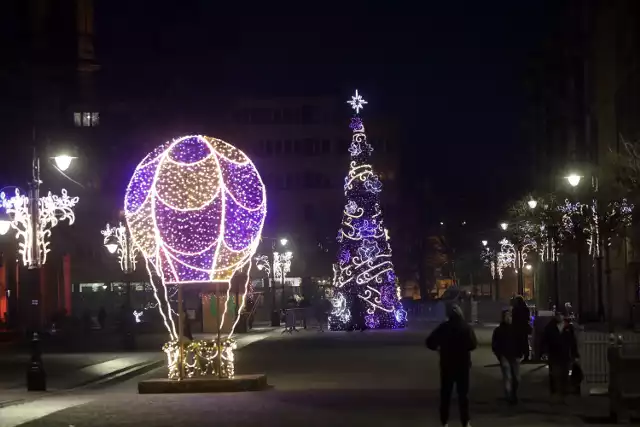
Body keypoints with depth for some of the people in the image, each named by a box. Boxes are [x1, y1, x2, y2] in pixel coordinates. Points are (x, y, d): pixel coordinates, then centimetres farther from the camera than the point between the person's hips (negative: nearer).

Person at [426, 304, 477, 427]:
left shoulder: (443, 327, -7)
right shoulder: (466, 328, -8)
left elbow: (430, 342, -10)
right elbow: (473, 345, -8)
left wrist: (438, 348, 9)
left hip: (447, 365, 0)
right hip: (463, 365, 0)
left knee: (445, 393, 11)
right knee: (463, 394, 9)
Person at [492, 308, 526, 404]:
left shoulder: (515, 329, 7)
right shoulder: (498, 330, -1)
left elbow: (521, 343, 12)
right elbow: (494, 346, -1)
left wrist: (519, 355, 2)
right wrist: (500, 356, -9)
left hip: (515, 357, 3)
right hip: (505, 358, -3)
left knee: (516, 378, 4)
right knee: (508, 378, -13)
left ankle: (514, 395, 26)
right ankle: (509, 397, -10)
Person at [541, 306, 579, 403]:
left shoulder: (569, 328, 4)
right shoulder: (550, 327, -1)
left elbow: (573, 342, 7)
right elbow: (544, 340, -2)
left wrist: (575, 355, 5)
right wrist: (545, 351, -13)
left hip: (565, 357, 2)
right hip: (553, 356, -2)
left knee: (564, 377, 7)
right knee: (554, 376, -5)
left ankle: (563, 395, 15)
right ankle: (554, 394, 1)